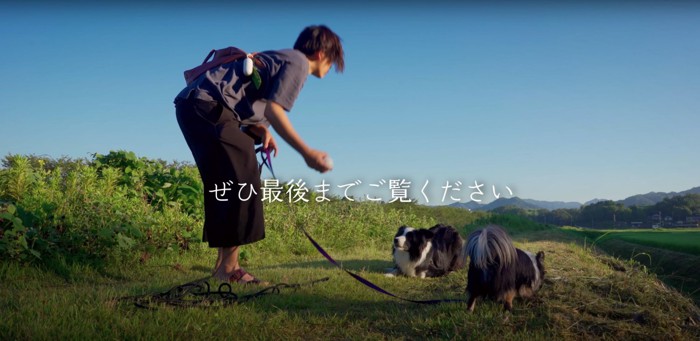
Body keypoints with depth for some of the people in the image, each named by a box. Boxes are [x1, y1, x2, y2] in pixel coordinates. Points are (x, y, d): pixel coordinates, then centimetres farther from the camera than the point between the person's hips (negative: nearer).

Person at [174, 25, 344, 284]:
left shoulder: (282, 59, 27)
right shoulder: (299, 62, -3)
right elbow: (273, 111, -17)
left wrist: (262, 131, 5)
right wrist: (307, 153, -15)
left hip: (195, 105, 10)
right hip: (206, 105, -10)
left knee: (224, 187, 12)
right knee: (242, 183, -10)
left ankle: (224, 264, 15)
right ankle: (229, 267, -7)